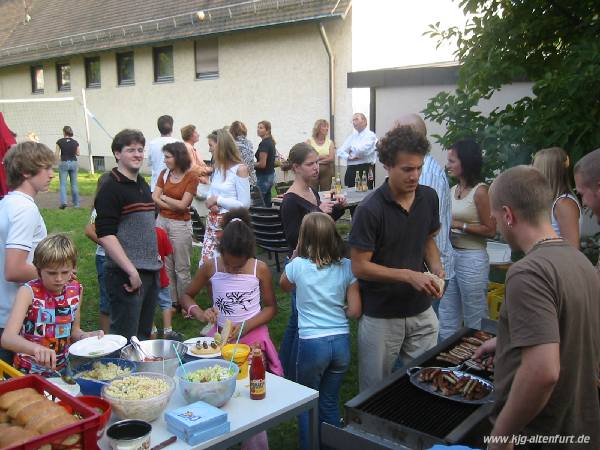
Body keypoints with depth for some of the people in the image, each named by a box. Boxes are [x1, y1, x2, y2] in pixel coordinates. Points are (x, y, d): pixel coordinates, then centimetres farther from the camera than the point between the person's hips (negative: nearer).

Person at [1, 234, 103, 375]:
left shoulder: (76, 290, 0)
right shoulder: (28, 292, -14)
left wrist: (85, 336, -7)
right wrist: (36, 349, -43)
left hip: (62, 369, 3)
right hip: (28, 374, -3)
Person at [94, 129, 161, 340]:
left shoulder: (143, 184, 14)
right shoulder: (111, 188, -11)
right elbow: (105, 235, -19)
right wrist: (131, 270, -21)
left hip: (151, 270, 8)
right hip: (126, 275, -8)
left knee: (145, 334, 17)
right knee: (125, 338, 0)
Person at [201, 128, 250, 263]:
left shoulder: (240, 169, -12)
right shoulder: (218, 167, 11)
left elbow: (244, 204, -16)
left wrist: (217, 200, -13)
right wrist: (210, 202, -4)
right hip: (212, 222, 7)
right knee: (205, 262, 5)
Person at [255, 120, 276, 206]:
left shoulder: (264, 143, -17)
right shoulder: (271, 142, 12)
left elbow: (262, 164, -21)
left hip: (264, 177, -10)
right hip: (271, 175, 10)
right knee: (267, 202, 13)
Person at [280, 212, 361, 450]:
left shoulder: (298, 266, -9)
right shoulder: (346, 267, -4)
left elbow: (284, 286, 14)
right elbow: (355, 311, -3)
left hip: (312, 343, -3)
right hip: (341, 342, 3)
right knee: (330, 403, 21)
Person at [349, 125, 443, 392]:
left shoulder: (428, 197, -2)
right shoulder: (370, 210, -19)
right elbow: (359, 266, -16)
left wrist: (436, 267, -6)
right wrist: (409, 275, -23)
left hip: (421, 311, 5)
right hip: (380, 316, -4)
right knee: (376, 389, 12)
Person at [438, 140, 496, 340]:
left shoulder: (480, 191, -12)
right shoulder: (453, 190, 8)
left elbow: (490, 230, -12)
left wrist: (459, 225, -15)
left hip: (472, 258, -7)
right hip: (451, 254, 8)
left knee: (474, 322, 6)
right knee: (447, 320, 16)